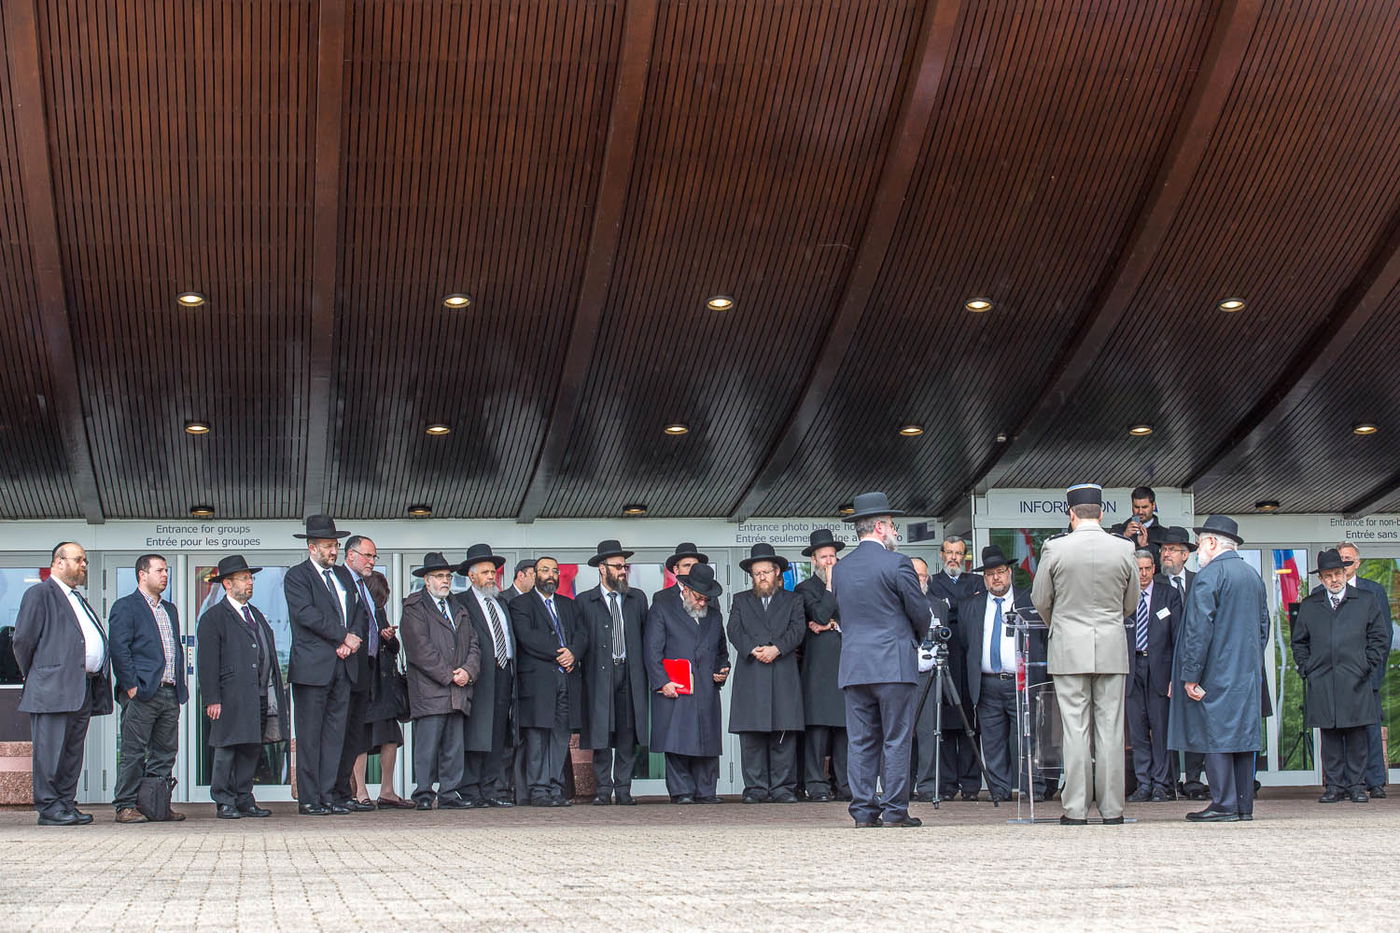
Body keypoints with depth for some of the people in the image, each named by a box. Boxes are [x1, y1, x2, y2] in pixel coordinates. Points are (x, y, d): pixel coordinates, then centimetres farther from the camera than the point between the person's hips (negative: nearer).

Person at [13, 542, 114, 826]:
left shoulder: (80, 600, 25)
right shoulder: (39, 594, -1)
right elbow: (23, 640, -5)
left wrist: (99, 683, 15)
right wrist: (33, 676, -1)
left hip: (84, 689, 8)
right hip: (54, 687, -8)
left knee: (73, 752, 9)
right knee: (50, 750, -6)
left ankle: (67, 804, 13)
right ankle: (48, 807, -3)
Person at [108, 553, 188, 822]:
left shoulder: (170, 609, 22)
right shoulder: (125, 607, -2)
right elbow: (119, 649, -9)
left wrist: (180, 686, 15)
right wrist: (131, 686, -15)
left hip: (170, 692, 7)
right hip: (142, 693, -7)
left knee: (165, 752, 8)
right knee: (134, 753, -5)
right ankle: (126, 806, -1)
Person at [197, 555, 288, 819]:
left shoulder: (256, 614, 21)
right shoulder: (214, 617, -2)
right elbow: (207, 662, -7)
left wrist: (276, 693, 17)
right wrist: (212, 699, -14)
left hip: (261, 696, 7)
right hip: (231, 697, -7)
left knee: (252, 748, 8)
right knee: (227, 748, -4)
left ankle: (244, 800, 14)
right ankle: (224, 803, 1)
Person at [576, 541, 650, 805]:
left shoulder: (637, 598, 15)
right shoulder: (585, 601, 6)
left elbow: (645, 637, 14)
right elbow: (580, 641, 3)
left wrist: (644, 672, 7)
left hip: (630, 674, 2)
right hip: (600, 673, -2)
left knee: (628, 734, 0)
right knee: (602, 735, -4)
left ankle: (623, 789, 6)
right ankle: (603, 790, 2)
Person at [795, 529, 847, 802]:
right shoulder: (805, 589, 6)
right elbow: (820, 615, -10)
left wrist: (832, 624, -4)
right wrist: (830, 587, -4)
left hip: (846, 664, 4)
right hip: (818, 666, -4)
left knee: (845, 727, 1)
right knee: (817, 725, -8)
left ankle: (843, 784, 4)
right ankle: (817, 786, -7)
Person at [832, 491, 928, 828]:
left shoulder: (840, 569, 10)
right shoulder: (897, 564, -7)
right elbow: (921, 614, -3)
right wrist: (914, 639, 18)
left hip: (853, 665, 5)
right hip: (894, 663, -5)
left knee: (860, 741, 5)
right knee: (896, 740, -1)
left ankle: (863, 810, 4)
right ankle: (894, 810, -1)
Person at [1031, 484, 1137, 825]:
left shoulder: (1054, 548, -6)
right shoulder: (1124, 549, 0)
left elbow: (1040, 600, 3)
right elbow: (1131, 602, 11)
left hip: (1068, 647, -1)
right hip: (1112, 649, 2)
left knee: (1075, 729, 0)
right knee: (1110, 729, 4)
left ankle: (1076, 810, -1)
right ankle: (1112, 809, 6)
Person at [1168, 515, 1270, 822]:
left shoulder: (1210, 575, -10)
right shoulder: (1253, 575, 15)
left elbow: (1198, 628, -16)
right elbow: (1264, 627, 19)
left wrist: (1190, 675, -14)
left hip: (1217, 671, -8)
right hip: (1248, 673, 8)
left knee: (1215, 735, -6)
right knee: (1243, 735, 8)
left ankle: (1224, 805, -9)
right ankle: (1244, 805, 9)